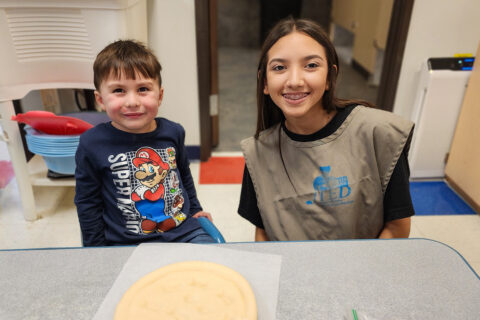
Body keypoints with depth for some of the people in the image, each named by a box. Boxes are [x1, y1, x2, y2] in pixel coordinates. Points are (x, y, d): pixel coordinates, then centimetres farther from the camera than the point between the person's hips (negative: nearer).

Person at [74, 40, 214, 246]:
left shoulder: (173, 133, 0)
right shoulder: (92, 144, -8)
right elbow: (87, 204, 2)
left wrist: (194, 210, 25)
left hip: (185, 232, 2)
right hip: (127, 244, -1)